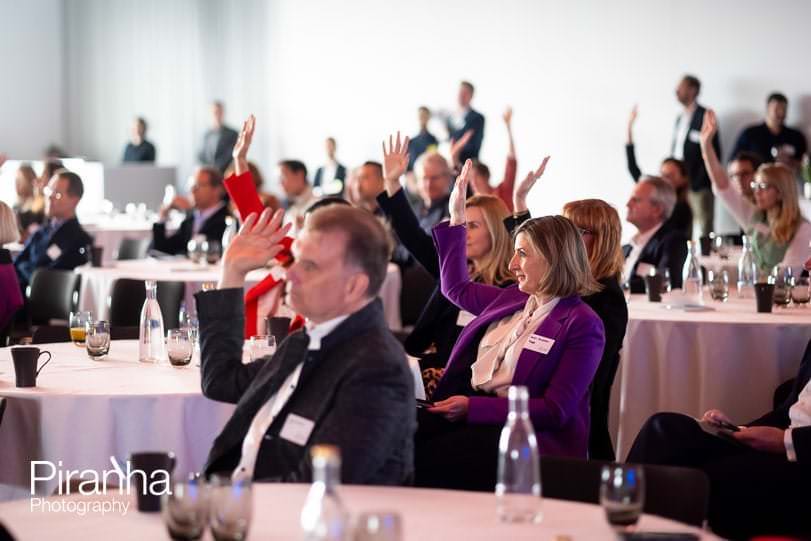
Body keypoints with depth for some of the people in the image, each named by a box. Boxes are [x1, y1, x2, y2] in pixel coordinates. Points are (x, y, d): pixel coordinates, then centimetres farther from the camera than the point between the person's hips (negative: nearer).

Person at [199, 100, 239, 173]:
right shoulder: (207, 134, 14)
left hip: (224, 173, -4)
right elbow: (201, 156, 18)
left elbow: (230, 156, -7)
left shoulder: (232, 134, -2)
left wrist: (216, 167, -11)